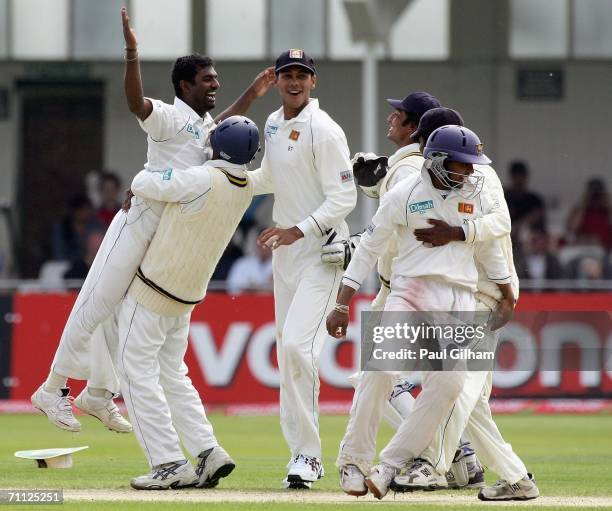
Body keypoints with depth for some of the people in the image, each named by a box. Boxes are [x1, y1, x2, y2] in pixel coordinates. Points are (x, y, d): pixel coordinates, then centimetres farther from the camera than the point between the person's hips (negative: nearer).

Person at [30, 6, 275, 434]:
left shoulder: (204, 123, 15)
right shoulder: (169, 117, -12)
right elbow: (137, 104, -33)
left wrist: (250, 97, 33)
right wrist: (132, 53, -45)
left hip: (171, 237, 9)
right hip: (140, 222, -9)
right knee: (98, 303, -6)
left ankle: (99, 394, 23)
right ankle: (53, 389, -2)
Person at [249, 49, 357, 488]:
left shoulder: (324, 131, -15)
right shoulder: (274, 124, 11)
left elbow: (345, 196, -18)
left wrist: (301, 230, -26)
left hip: (321, 250, -9)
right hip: (285, 253, 9)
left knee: (297, 344, -21)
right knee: (287, 351, 10)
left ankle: (308, 453, -14)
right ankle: (302, 453, 17)